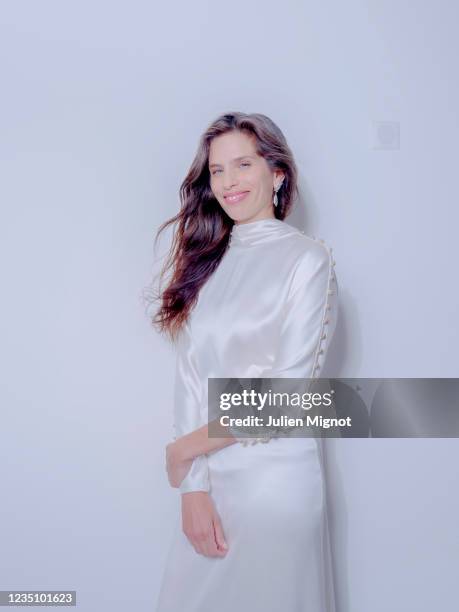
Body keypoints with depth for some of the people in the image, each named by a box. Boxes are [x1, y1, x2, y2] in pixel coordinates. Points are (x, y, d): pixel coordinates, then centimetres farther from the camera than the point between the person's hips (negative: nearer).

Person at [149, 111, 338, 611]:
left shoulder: (307, 258, -9)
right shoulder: (207, 260, 7)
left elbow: (287, 392, -14)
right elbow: (191, 375, 0)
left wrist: (186, 447, -5)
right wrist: (194, 487, -9)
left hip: (275, 474, -4)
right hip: (209, 476, 5)